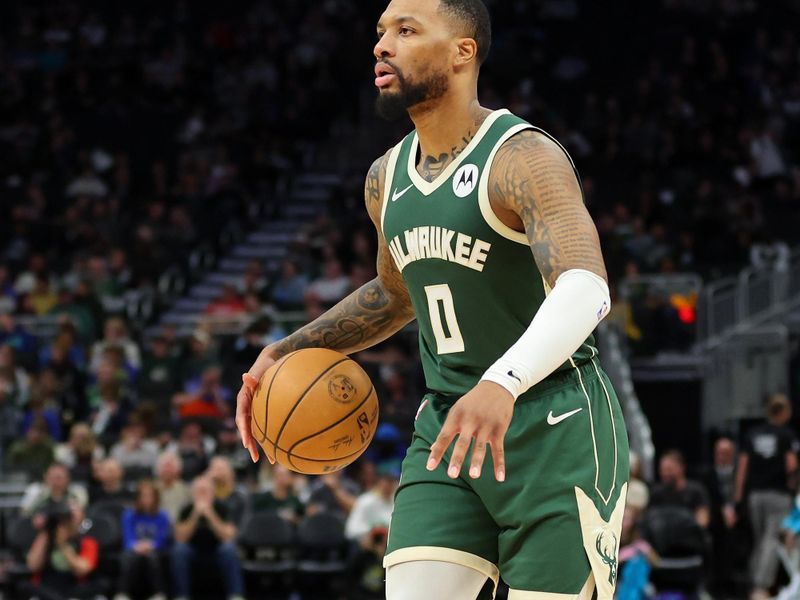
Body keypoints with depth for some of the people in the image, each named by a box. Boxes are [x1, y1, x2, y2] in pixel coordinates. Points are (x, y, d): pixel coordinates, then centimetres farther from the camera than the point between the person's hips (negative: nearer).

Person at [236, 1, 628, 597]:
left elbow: (586, 289, -33)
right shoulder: (387, 179, 8)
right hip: (448, 430, 7)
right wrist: (285, 353, 14)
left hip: (556, 432, -6)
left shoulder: (524, 160, -17)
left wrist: (502, 384, -50)